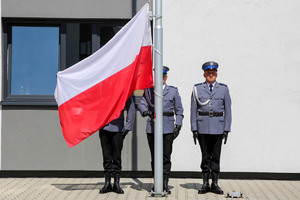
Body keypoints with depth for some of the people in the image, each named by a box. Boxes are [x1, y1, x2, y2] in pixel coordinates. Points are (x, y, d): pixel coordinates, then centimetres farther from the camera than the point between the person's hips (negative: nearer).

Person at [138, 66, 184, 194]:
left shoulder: (173, 91, 8)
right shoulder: (149, 90, 10)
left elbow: (179, 110, 8)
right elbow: (142, 104, -2)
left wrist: (178, 126, -3)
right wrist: (145, 111, -24)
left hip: (168, 127, -1)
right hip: (152, 127, 1)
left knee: (166, 157, -3)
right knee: (154, 157, 5)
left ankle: (165, 184, 3)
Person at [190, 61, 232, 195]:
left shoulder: (223, 89, 6)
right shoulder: (197, 89, 5)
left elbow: (227, 110, 5)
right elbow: (193, 110, 5)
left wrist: (226, 129, 0)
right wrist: (194, 129, -1)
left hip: (218, 127, 0)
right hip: (202, 127, 0)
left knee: (216, 156, 3)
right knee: (205, 156, 4)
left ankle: (215, 184, 11)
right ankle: (205, 184, 11)